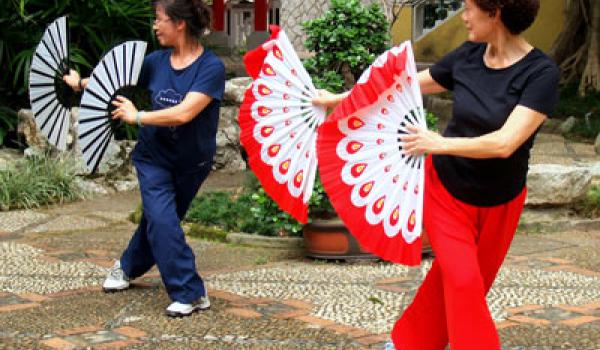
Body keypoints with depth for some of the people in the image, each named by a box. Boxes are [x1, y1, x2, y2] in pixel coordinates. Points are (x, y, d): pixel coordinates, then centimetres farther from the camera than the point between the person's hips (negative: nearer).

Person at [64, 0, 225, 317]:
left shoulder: (211, 67, -21)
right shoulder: (157, 62, -8)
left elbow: (184, 113, -30)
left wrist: (137, 117, -23)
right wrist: (81, 83, 12)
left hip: (192, 163, -2)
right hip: (155, 156, 2)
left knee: (159, 219, 14)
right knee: (162, 220, -11)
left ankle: (129, 266, 34)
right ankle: (190, 293, -1)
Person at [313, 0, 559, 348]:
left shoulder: (541, 73, -21)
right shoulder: (467, 57, -9)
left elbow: (504, 143, -30)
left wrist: (440, 144, -21)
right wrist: (338, 98, 8)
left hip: (498, 204, -1)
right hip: (446, 189, 1)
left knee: (461, 282, 14)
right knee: (462, 284, -9)